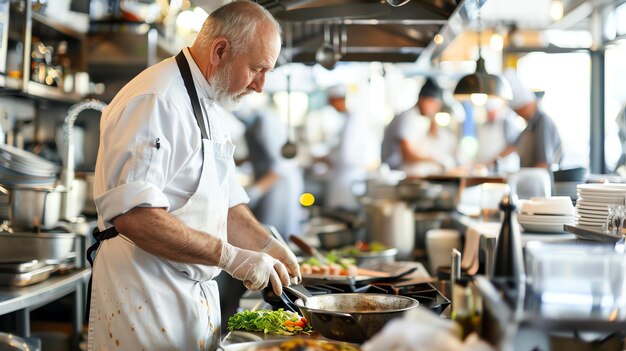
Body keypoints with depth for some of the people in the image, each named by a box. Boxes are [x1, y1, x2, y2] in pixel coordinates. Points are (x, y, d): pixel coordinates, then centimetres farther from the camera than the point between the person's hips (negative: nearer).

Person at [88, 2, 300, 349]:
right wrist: (231, 256, -25)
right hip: (145, 298, -9)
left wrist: (266, 247, 3)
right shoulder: (154, 101, -19)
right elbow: (132, 214, -29)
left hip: (200, 293, 9)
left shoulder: (210, 106, 15)